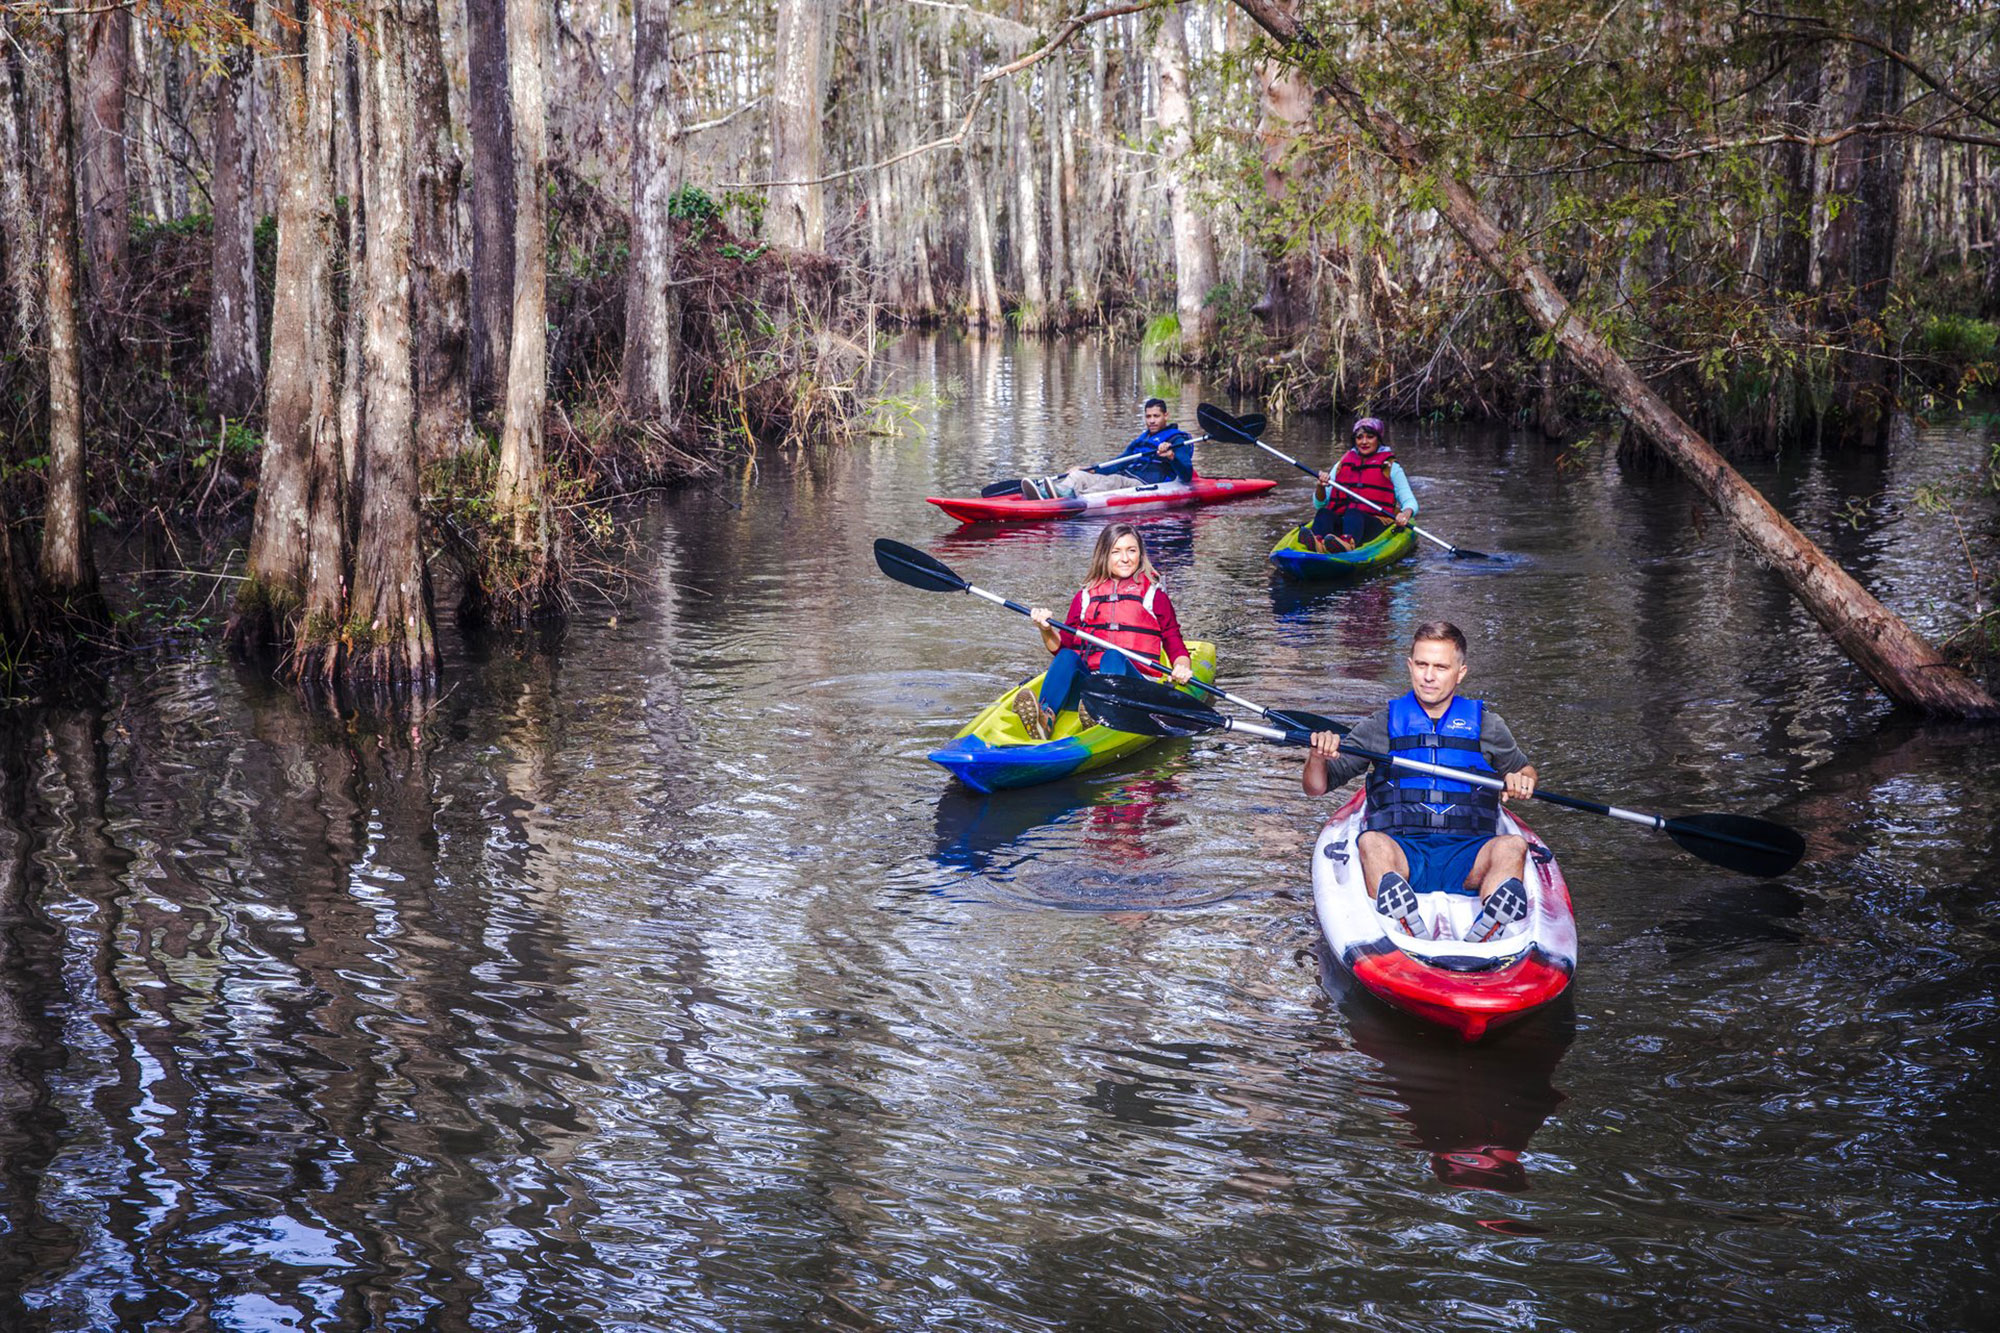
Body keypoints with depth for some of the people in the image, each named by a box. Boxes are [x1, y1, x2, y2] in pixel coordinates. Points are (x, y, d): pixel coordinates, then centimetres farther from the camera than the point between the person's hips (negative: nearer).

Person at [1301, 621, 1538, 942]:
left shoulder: (1486, 725, 18)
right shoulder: (1382, 725, 16)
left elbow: (1524, 769, 31)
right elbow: (1315, 787, 14)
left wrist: (1521, 781, 5)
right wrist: (1318, 756, -10)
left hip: (1465, 858, 1)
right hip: (1402, 849, -1)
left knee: (1512, 846, -31)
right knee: (1370, 842, -35)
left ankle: (1480, 936, -60)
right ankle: (1403, 930, -63)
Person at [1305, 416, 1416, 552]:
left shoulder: (1390, 467, 13)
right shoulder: (1343, 464, 21)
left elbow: (1410, 501, 6)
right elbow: (1319, 504, 18)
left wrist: (1406, 514, -19)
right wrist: (1321, 487, -5)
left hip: (1375, 525, -3)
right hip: (1340, 524, 3)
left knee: (1353, 513, -36)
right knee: (1324, 514, -29)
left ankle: (1347, 542, -72)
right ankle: (1317, 542, -65)